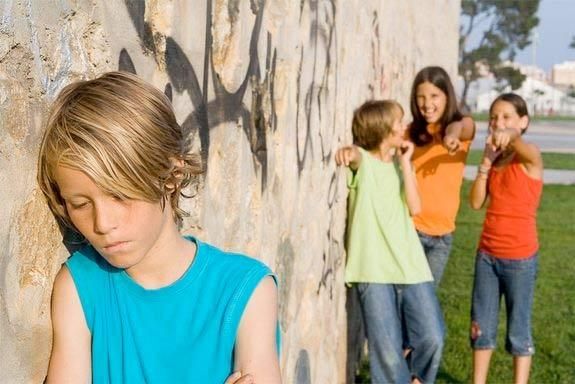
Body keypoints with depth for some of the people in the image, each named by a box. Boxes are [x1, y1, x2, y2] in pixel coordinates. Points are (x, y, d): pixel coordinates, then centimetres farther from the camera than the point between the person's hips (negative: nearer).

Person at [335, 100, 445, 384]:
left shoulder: (399, 164, 16)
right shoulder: (363, 161, 1)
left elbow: (414, 207, 1)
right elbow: (355, 155, -26)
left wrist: (405, 162, 0)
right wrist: (347, 151, -50)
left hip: (411, 266, 5)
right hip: (374, 271, -4)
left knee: (432, 338, -1)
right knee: (387, 351, -4)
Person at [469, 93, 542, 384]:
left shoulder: (529, 158, -10)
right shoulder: (495, 158, 7)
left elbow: (525, 149, -37)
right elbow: (476, 202, 0)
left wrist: (509, 136, -58)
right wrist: (487, 161, -9)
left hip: (520, 257, -6)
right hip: (487, 253, 6)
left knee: (518, 330, 3)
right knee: (481, 326, 11)